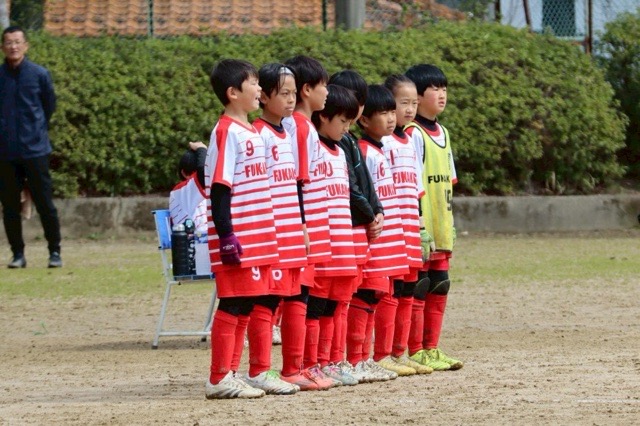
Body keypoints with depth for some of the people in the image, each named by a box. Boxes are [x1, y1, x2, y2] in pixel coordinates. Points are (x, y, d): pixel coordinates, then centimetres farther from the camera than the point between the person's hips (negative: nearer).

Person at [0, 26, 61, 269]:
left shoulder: (39, 74, -1)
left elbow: (49, 106, 10)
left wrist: (36, 130, 11)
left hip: (35, 150, -2)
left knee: (45, 204, -1)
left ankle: (55, 252, 9)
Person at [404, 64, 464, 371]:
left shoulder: (442, 133, 14)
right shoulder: (413, 134, -12)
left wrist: (450, 225, 17)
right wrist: (418, 228, -19)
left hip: (441, 231, 9)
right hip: (421, 231, -9)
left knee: (439, 288, 11)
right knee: (418, 289, -4)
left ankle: (431, 350, 18)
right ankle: (416, 353, -1)